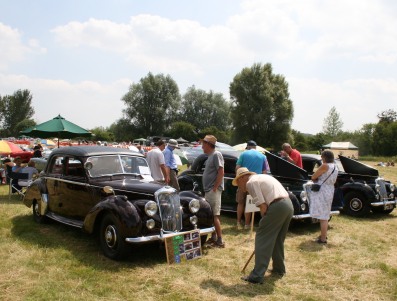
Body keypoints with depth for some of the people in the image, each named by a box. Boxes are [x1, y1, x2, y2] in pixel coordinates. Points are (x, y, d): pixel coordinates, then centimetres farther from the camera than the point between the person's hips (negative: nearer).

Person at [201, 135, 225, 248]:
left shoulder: (216, 154, -12)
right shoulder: (210, 156, 16)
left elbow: (221, 172, -19)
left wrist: (215, 188, -19)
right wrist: (208, 189, 14)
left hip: (213, 191, -10)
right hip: (208, 191, 10)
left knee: (215, 215, -8)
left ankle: (220, 241, -5)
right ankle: (213, 237, 23)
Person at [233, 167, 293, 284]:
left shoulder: (251, 182, -2)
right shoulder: (262, 177, 26)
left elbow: (263, 206, -9)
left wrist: (264, 221, 7)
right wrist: (266, 221, 24)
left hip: (277, 207, -9)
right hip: (288, 205, 9)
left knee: (262, 239, -2)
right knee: (278, 239, 23)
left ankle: (257, 275, -3)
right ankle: (279, 269, 34)